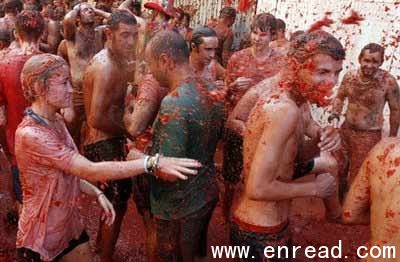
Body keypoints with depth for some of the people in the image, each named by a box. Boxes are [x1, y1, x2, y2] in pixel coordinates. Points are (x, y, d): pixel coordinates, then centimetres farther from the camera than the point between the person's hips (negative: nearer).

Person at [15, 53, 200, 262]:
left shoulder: (56, 121, 2)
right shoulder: (30, 135, -27)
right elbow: (91, 171, -34)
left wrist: (97, 194, -5)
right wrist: (153, 163, -39)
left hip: (70, 225, 7)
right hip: (41, 238, -7)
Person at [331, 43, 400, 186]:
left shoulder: (388, 81, -18)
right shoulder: (349, 76, -6)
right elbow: (340, 97, 12)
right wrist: (336, 113, -7)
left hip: (369, 135, -4)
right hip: (346, 130, 5)